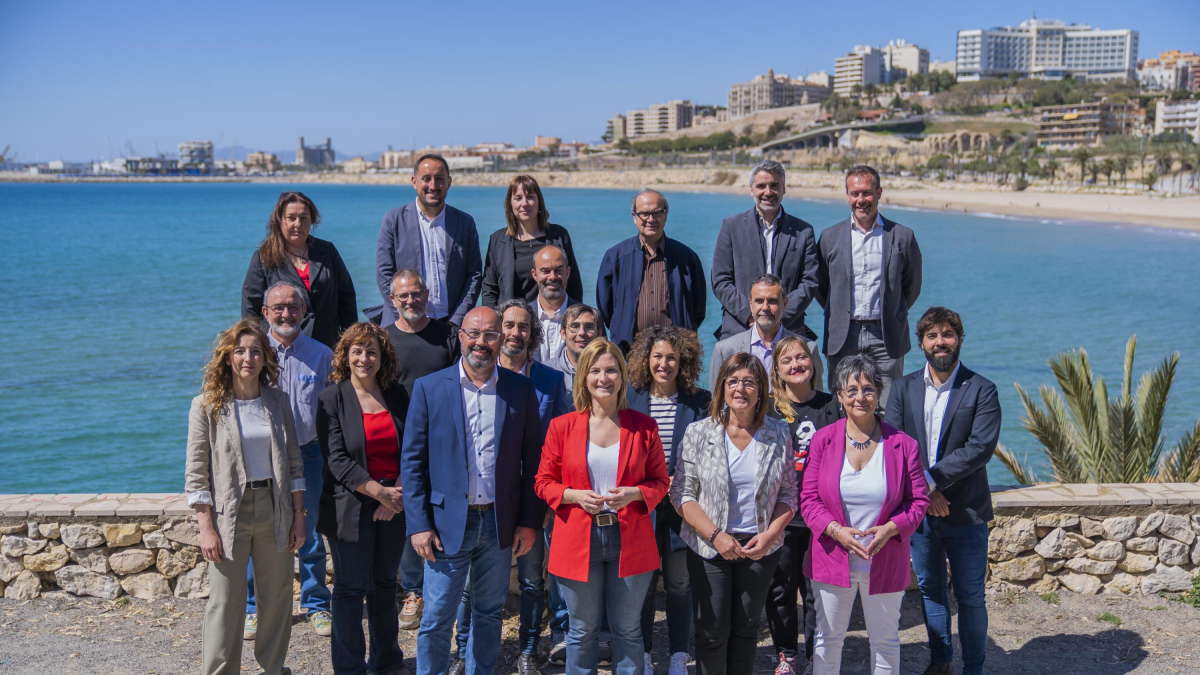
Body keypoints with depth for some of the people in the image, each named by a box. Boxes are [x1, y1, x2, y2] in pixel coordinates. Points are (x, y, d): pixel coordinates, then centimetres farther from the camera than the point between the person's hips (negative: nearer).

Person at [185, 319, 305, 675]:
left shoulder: (278, 401, 5)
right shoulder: (207, 406, -5)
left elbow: (293, 462, 9)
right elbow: (196, 474, -6)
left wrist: (298, 516, 4)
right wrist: (206, 528, -10)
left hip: (275, 509, 3)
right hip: (230, 512, -3)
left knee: (278, 597, 10)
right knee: (226, 602, 1)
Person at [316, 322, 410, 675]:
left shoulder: (397, 395, 7)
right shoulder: (332, 398, -4)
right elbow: (337, 459, -11)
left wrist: (398, 492, -10)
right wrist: (377, 490, -19)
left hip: (394, 504, 4)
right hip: (351, 507, -4)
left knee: (385, 584, 15)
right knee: (351, 588, 4)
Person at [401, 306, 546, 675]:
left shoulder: (521, 389, 1)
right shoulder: (429, 388, -3)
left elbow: (533, 460, 3)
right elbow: (412, 461, -3)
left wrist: (530, 521, -1)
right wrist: (419, 525, -8)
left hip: (500, 523, 2)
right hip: (448, 523, -2)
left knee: (489, 615, 16)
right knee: (436, 620, 5)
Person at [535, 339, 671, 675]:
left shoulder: (644, 426, 1)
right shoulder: (562, 426, -1)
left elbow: (660, 481, 6)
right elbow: (544, 482, 4)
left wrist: (634, 493, -14)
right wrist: (575, 496, -15)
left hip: (630, 542, 1)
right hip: (578, 542, 0)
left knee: (628, 631, 12)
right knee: (582, 632, 12)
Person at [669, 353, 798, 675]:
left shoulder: (778, 435, 0)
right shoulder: (699, 433, -5)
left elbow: (788, 494, 5)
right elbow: (682, 493, -6)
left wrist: (770, 534, -11)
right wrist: (716, 536, -15)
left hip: (760, 548, 2)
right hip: (709, 546, -1)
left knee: (746, 629, 12)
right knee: (712, 632, 3)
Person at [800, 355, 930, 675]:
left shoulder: (902, 445, -5)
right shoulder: (823, 440, -4)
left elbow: (918, 501, -2)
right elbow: (809, 499, -3)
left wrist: (890, 529, -19)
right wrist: (836, 530, -19)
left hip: (885, 561, 0)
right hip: (833, 559, 1)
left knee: (885, 640, 15)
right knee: (828, 638, 13)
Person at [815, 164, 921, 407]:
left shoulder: (902, 236, 3)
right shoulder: (830, 237, 6)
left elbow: (912, 286, 13)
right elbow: (819, 286, 14)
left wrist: (891, 316, 13)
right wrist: (840, 315, 10)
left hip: (887, 338, -1)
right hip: (843, 337, 1)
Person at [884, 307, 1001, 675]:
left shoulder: (981, 390, -6)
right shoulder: (905, 388, 4)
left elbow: (981, 447, -17)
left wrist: (933, 480, -20)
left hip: (966, 511, -3)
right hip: (918, 508, 3)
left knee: (970, 596, 7)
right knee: (930, 589, 16)